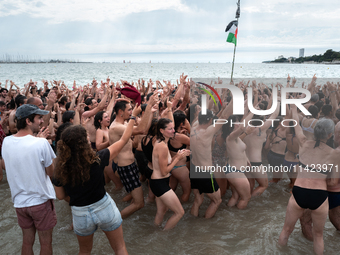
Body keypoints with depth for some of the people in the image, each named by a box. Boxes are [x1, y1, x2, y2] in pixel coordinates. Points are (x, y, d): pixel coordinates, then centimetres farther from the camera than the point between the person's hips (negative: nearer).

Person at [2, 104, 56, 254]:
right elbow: (51, 173, -11)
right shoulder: (41, 143, -22)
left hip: (19, 201, 5)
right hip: (41, 200, -5)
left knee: (27, 241, 22)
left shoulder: (6, 142, -5)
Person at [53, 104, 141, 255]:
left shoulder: (61, 169, -14)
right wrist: (133, 116, 1)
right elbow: (124, 139, -9)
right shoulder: (97, 159, -20)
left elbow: (60, 196, 0)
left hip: (80, 214, 3)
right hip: (104, 208, -2)